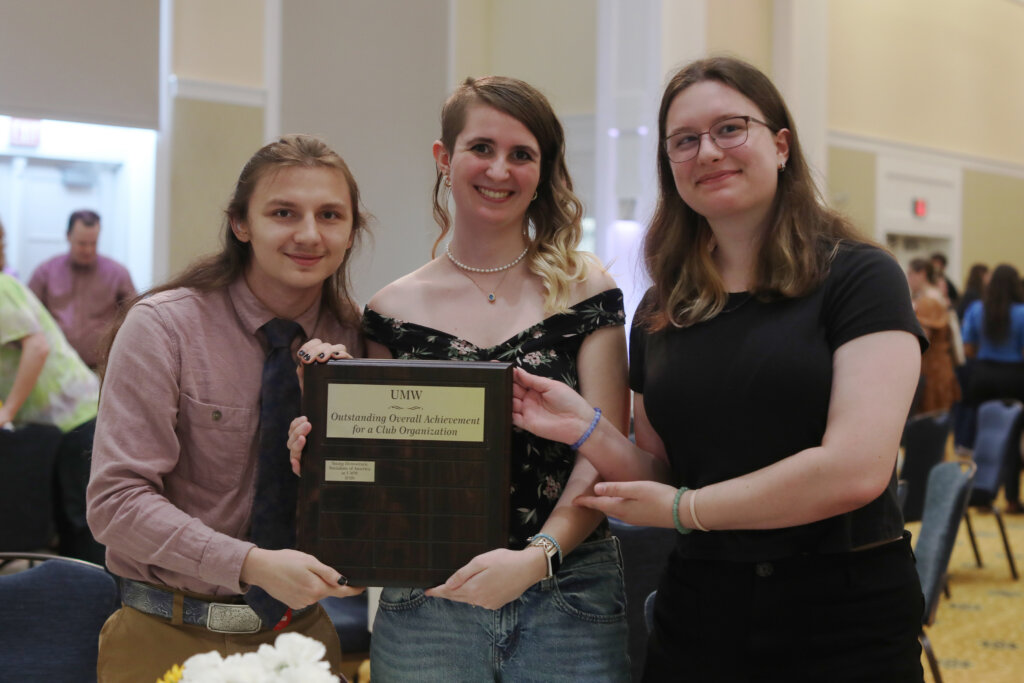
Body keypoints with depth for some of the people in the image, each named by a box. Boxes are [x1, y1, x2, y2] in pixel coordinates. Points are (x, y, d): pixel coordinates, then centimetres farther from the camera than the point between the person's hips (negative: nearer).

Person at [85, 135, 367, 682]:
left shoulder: (354, 338, -1)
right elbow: (117, 500, -17)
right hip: (171, 637, -3)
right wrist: (252, 565, -27)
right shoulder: (163, 326, -11)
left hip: (302, 629, 3)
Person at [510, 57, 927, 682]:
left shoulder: (858, 277, -8)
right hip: (699, 617, 4)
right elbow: (661, 476, 11)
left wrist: (684, 507, -9)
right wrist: (587, 430, -9)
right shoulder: (660, 314, 8)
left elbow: (856, 469, -17)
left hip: (845, 621, -4)